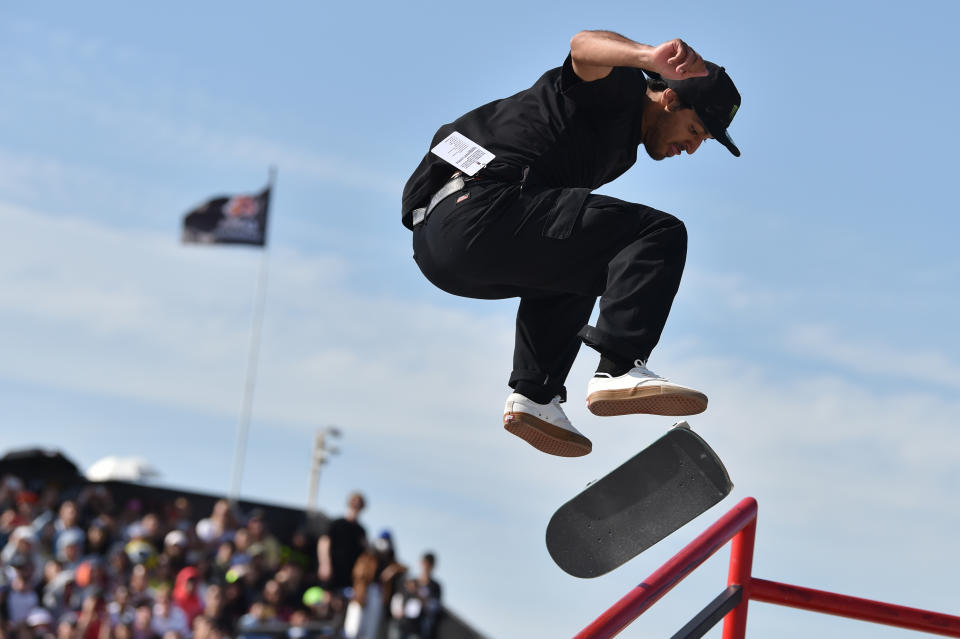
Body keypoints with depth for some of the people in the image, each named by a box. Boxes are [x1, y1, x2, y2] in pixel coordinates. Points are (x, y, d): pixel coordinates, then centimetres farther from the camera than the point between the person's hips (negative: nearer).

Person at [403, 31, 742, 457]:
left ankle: (534, 394, 18)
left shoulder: (622, 147, 30)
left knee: (568, 273, 37)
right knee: (659, 233, -13)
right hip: (480, 210, -11)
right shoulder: (620, 88, 1)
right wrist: (650, 57, -41)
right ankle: (619, 371, -27)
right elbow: (584, 45, -22)